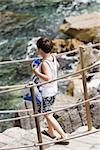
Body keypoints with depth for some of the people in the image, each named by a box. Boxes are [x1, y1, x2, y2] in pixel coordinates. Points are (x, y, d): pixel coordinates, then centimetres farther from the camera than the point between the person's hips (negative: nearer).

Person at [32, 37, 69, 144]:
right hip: (54, 89, 9)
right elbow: (57, 66, 18)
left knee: (48, 115, 0)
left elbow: (48, 78, -36)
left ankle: (64, 136, -3)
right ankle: (51, 131, 41)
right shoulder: (53, 57, -3)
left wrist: (37, 72, -28)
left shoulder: (45, 63, -28)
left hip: (47, 92, -9)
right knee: (48, 111, 26)